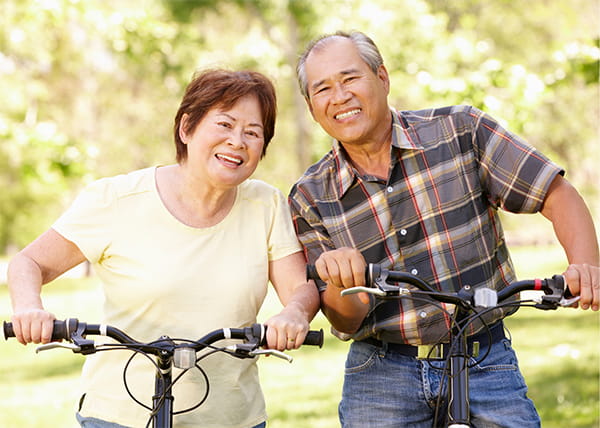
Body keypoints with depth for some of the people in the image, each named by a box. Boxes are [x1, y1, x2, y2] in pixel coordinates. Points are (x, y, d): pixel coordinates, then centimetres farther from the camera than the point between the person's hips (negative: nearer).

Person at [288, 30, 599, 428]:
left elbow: (559, 196, -5)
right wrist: (340, 282, -24)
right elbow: (345, 322, -2)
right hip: (380, 376, 1)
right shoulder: (310, 199, 0)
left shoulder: (460, 130, -4)